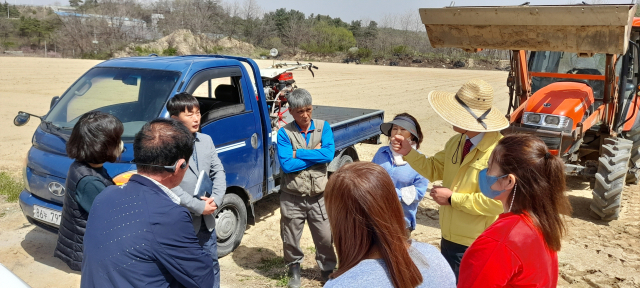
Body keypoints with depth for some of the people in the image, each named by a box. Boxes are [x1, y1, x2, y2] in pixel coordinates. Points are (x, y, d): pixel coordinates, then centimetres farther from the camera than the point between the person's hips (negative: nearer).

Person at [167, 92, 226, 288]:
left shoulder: (206, 140, 7)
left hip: (207, 220, 6)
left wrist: (216, 199, -9)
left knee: (212, 265, 19)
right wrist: (198, 207, -18)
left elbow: (218, 172, 7)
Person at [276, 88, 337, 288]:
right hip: (292, 198, -1)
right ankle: (294, 270, 40)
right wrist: (315, 155, -15)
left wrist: (298, 154, -16)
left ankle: (328, 270, 35)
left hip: (319, 196, 1)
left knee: (325, 237, 10)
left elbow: (329, 154, -18)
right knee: (290, 239, 14)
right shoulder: (284, 133, -7)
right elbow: (286, 165, -19)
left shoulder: (323, 127, -1)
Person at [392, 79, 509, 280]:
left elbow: (497, 202, -28)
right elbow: (434, 170, 11)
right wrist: (409, 152, -5)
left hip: (474, 247, -8)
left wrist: (453, 199, -21)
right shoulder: (456, 142, 3)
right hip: (449, 238, 8)